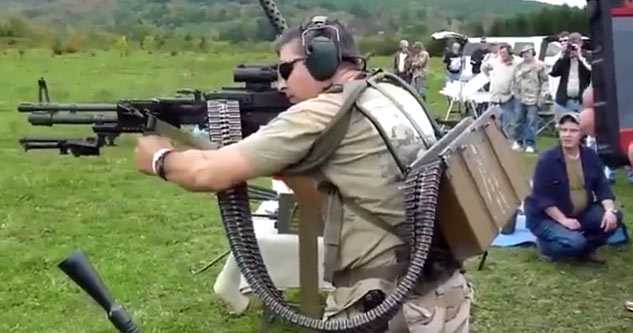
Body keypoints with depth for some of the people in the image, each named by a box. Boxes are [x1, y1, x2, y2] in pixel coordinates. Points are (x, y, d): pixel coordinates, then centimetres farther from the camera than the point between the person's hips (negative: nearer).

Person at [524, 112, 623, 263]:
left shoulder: (590, 156, -2)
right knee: (574, 242, -31)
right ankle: (545, 245, 3)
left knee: (614, 218, -15)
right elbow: (541, 197, -19)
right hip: (548, 218, -6)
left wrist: (610, 210, -18)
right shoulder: (547, 160, -18)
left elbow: (601, 186, 0)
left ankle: (585, 249, 7)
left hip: (581, 213, 6)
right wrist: (563, 220, -23)